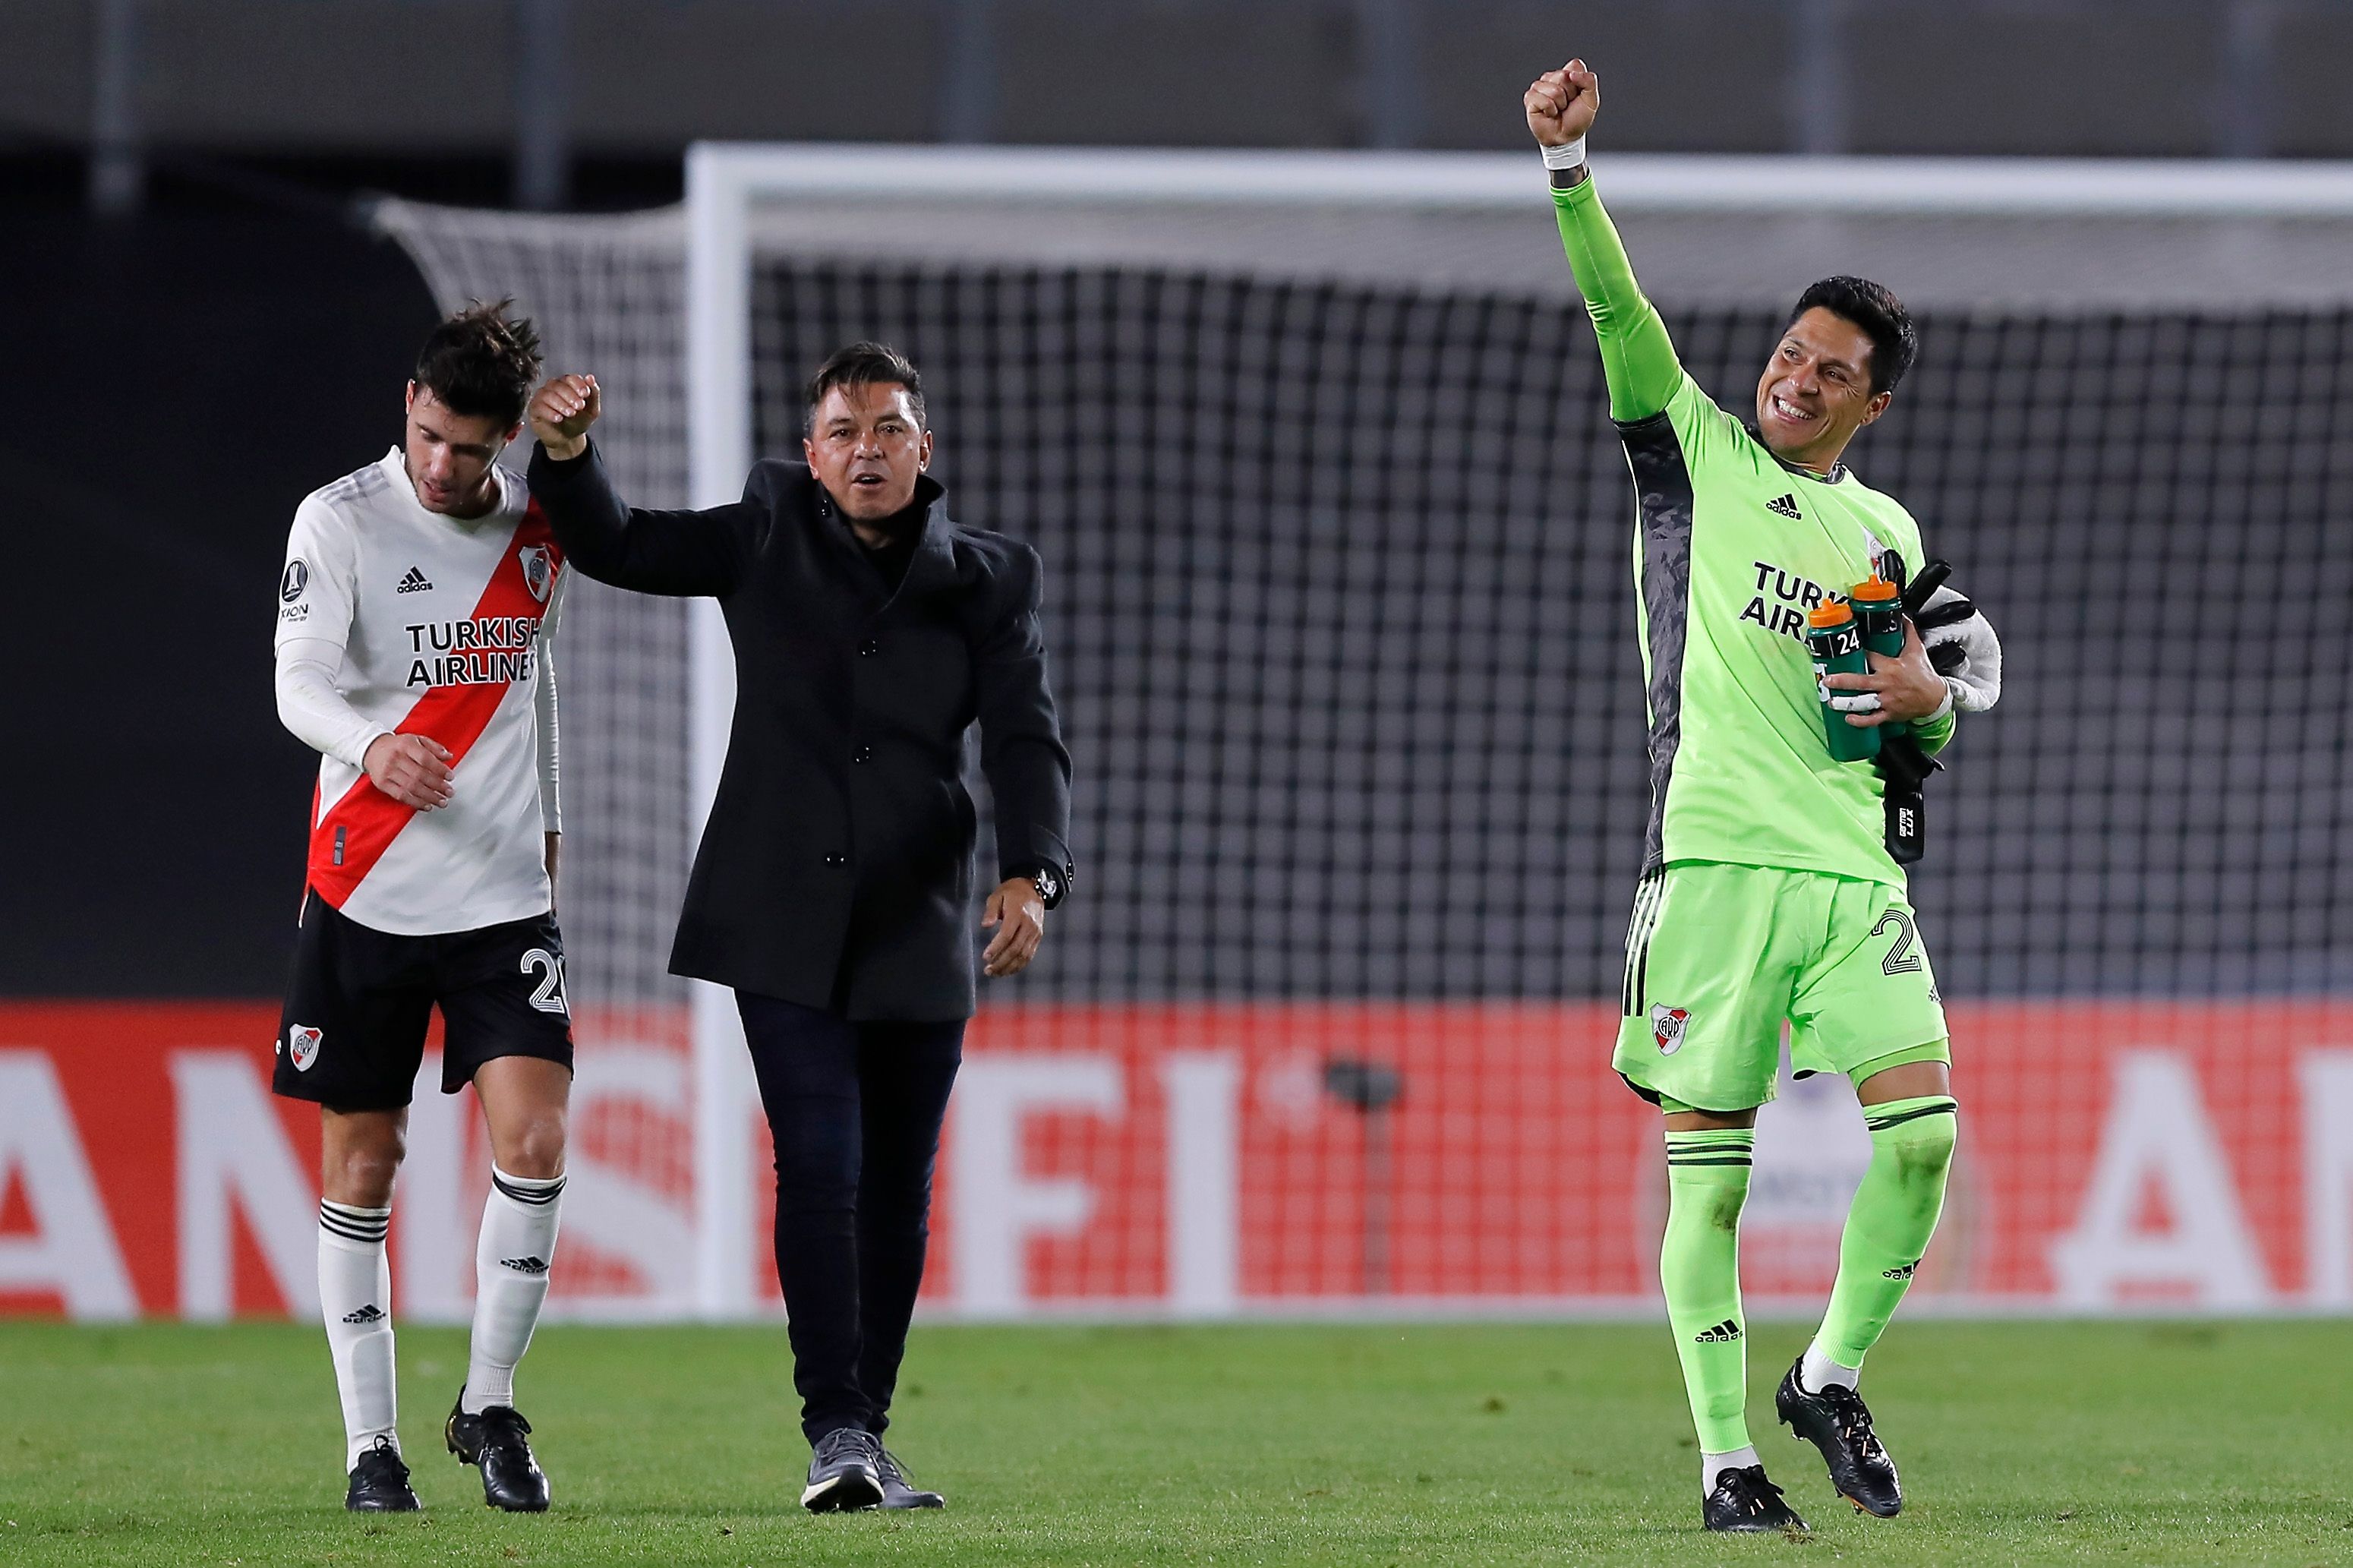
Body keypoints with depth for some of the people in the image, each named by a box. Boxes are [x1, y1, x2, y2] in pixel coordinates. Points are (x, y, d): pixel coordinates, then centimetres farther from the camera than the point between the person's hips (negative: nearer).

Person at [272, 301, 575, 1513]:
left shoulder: (533, 531, 8)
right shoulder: (340, 522, -6)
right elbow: (300, 684, -16)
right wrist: (374, 748, -37)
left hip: (505, 899, 3)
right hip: (367, 896, -3)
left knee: (532, 1144, -12)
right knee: (361, 1163, 3)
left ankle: (487, 1407, 5)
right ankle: (370, 1443, 10)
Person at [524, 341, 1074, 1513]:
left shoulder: (988, 583, 3)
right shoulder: (769, 540, 4)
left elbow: (1026, 742, -6)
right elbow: (613, 547, 10)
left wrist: (1030, 874, -23)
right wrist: (568, 454, -10)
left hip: (919, 931, 2)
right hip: (786, 921, -2)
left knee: (896, 1190, 7)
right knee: (819, 1168, -14)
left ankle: (867, 1431, 18)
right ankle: (836, 1431, -17)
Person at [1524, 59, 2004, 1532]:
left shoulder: (1886, 532, 19)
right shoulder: (1700, 456, 9)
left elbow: (1972, 667, 28)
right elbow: (1619, 311, -4)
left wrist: (1931, 696, 4)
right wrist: (1569, 165, -17)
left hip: (1857, 872, 4)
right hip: (1717, 862, -3)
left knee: (1923, 1128, -10)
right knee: (1707, 1166, -5)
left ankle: (1832, 1380, 11)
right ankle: (1727, 1462, 1)